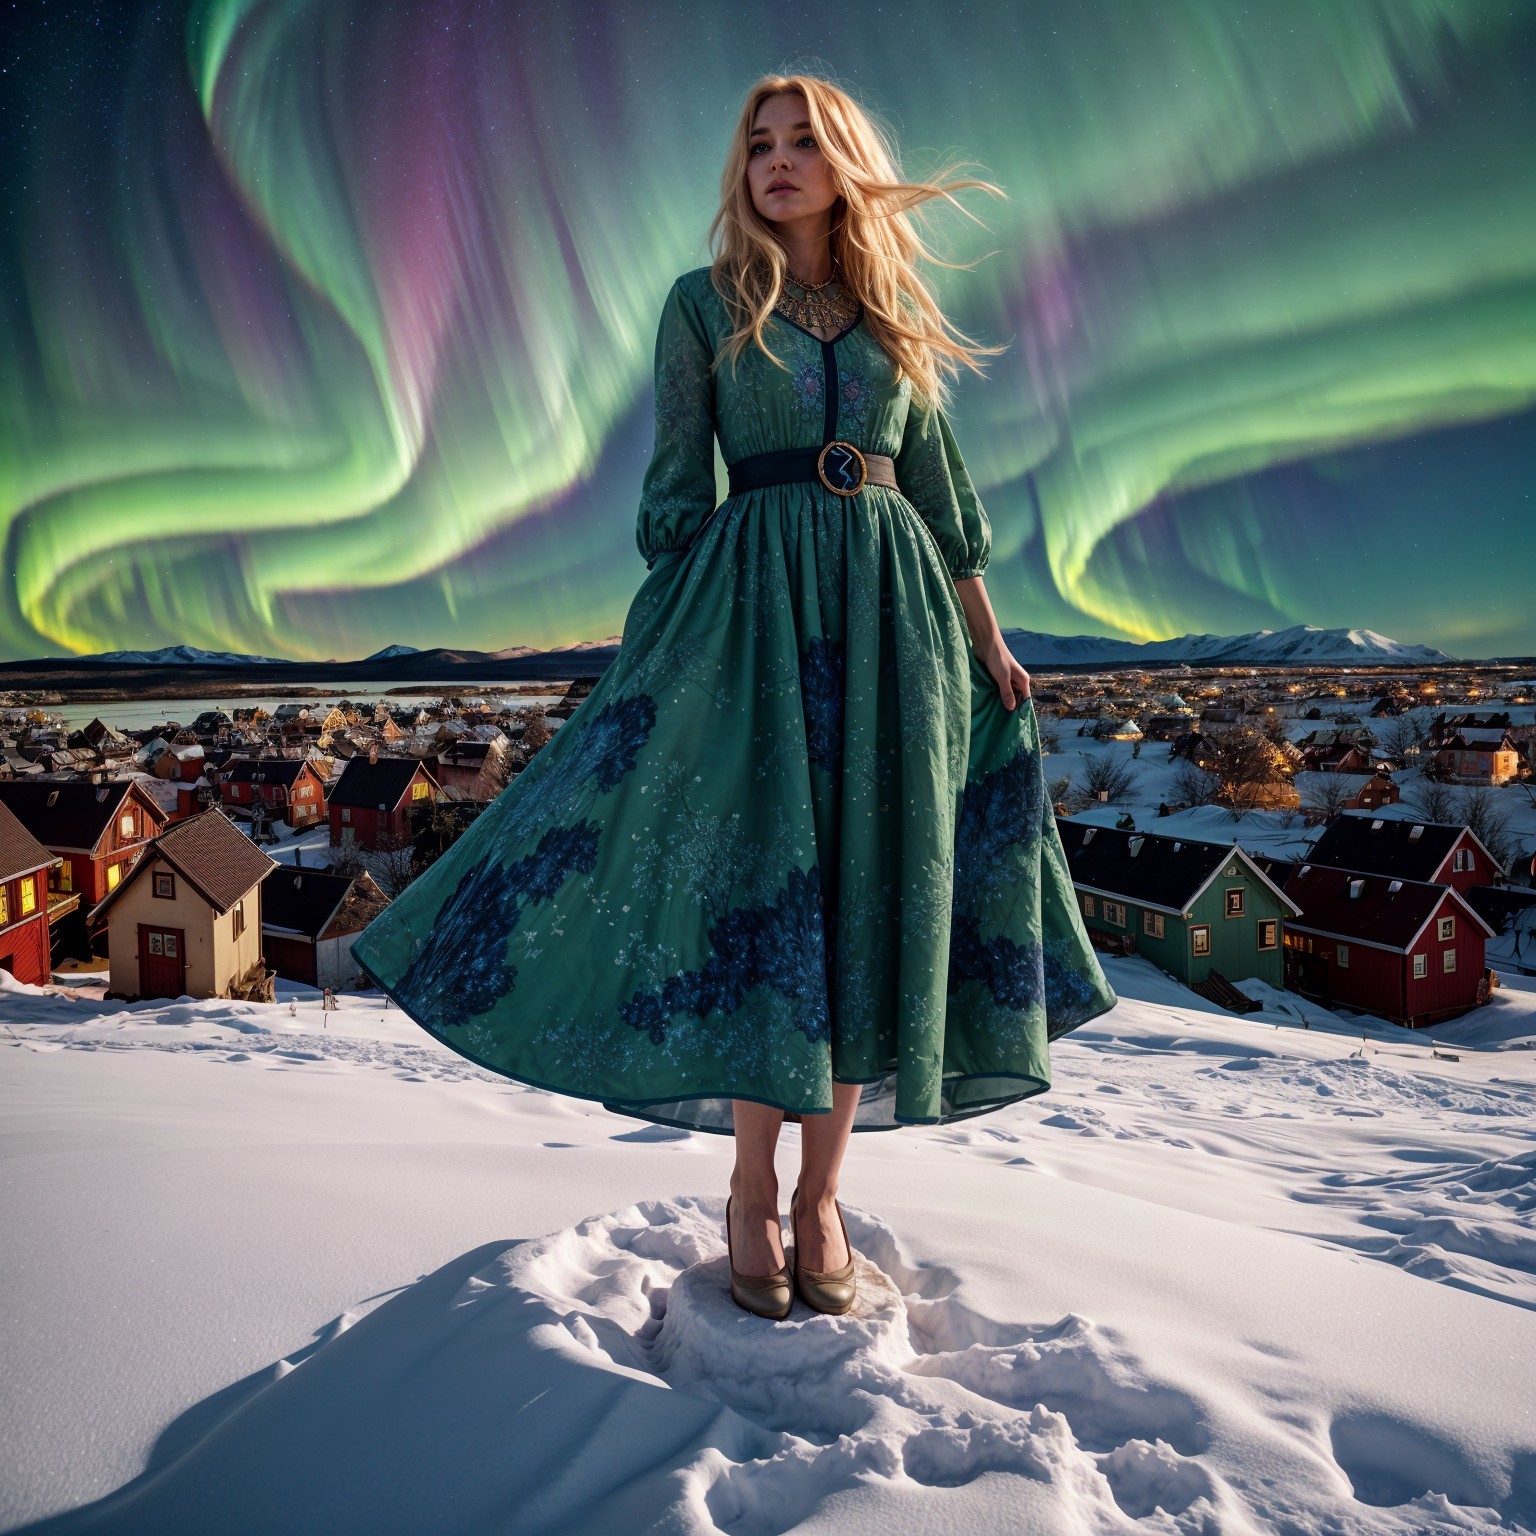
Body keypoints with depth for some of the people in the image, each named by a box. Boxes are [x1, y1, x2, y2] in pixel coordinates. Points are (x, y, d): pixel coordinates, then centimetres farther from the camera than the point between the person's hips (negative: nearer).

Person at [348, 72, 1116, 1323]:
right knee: (762, 873, -7)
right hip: (751, 601, -3)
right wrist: (664, 633, -4)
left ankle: (822, 1194, 11)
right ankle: (752, 1188, 10)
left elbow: (940, 483, 17)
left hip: (892, 606, 3)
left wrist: (989, 643, 12)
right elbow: (678, 485, 5)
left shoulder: (894, 311, 18)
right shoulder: (704, 302, 10)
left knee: (874, 891, -1)